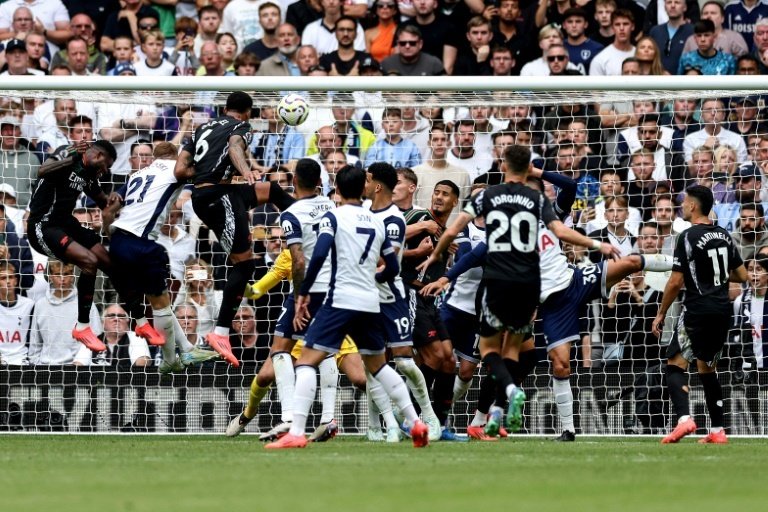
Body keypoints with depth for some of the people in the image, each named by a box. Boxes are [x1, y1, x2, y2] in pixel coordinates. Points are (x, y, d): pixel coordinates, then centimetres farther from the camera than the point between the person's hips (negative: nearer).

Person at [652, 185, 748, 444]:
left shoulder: (688, 237, -11)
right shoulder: (724, 236, 9)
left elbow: (676, 282, -12)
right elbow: (742, 276, 13)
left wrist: (660, 314, -3)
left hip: (698, 310, -7)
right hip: (723, 311, 7)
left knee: (675, 364, -4)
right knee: (707, 368, 17)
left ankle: (684, 418, -25)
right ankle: (718, 430, 13)